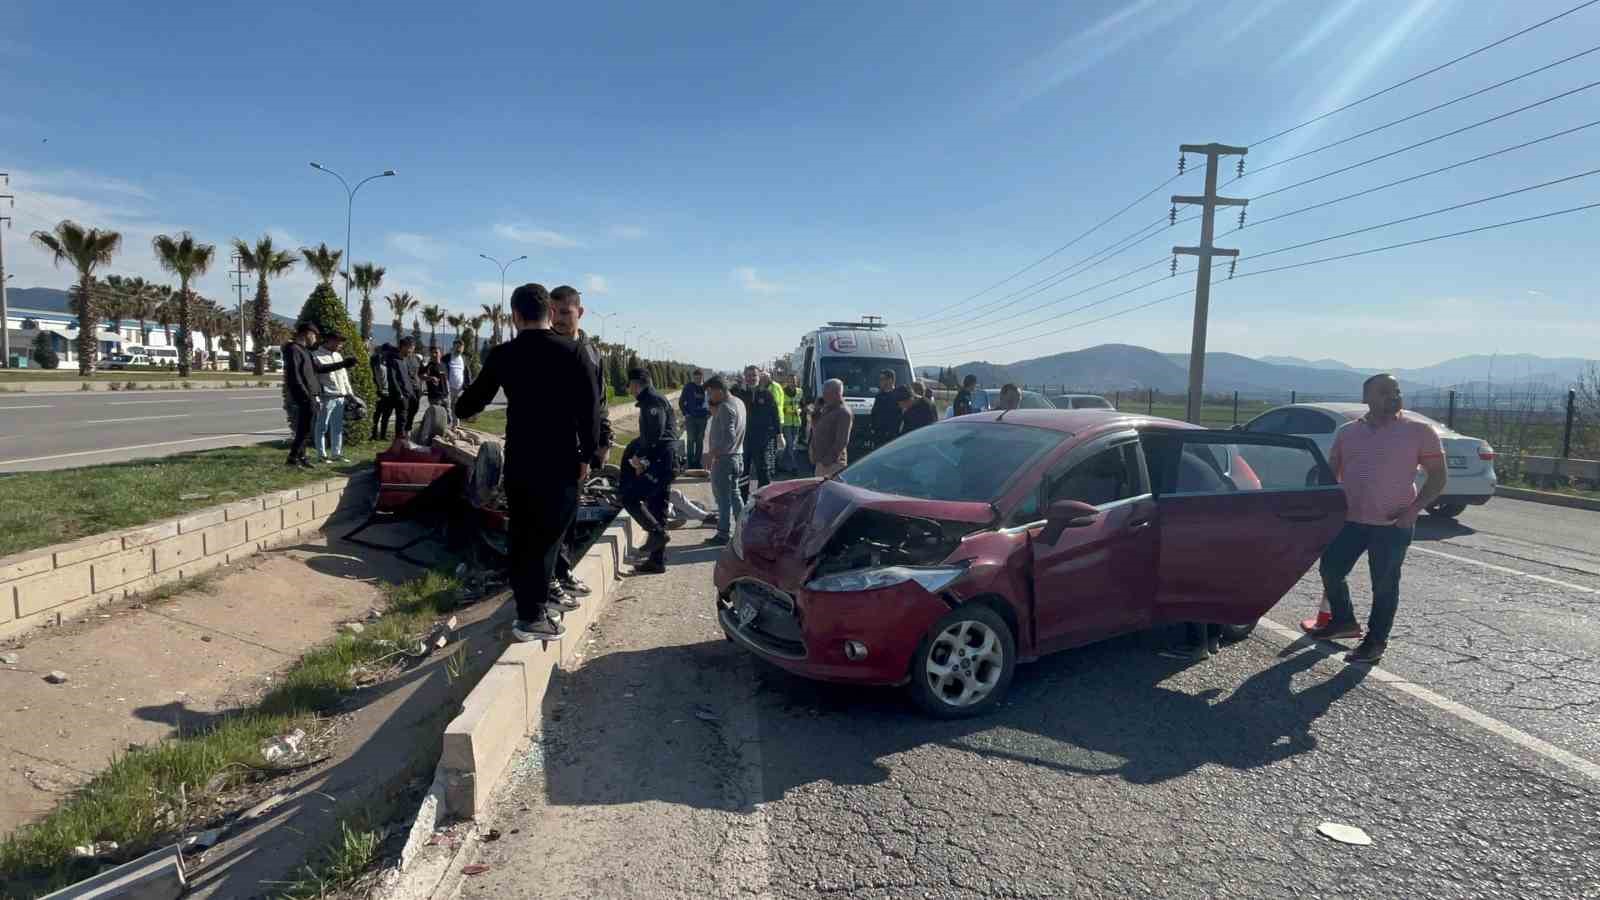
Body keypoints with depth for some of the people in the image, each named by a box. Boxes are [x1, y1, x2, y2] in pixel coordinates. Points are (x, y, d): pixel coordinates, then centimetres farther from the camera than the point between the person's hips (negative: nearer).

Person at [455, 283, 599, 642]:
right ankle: (531, 617, 3)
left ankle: (535, 599, 28)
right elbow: (587, 410, -10)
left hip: (518, 460, 4)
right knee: (547, 533, 2)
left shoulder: (503, 354, 2)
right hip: (559, 461, -3)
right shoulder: (571, 352, -7)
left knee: (523, 533, 16)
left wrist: (461, 406, 38)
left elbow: (472, 402, 14)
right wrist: (587, 455, 0)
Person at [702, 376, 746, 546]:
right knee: (734, 494, 18)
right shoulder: (738, 402, 10)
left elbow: (729, 437, -27)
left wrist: (711, 454, -23)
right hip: (737, 456, 10)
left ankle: (724, 534, 6)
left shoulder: (725, 407, -20)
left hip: (724, 458, -10)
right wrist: (713, 406, 6)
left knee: (723, 497, -1)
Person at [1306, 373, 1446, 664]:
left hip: (1393, 525, -4)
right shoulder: (1347, 432, 6)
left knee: (1384, 585, 4)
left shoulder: (1419, 431, -5)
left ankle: (1376, 641, 18)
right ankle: (1344, 621, 29)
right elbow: (1331, 473, 14)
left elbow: (1439, 476, -3)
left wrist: (1413, 510, -13)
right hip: (1350, 520, 4)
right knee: (1330, 570, 7)